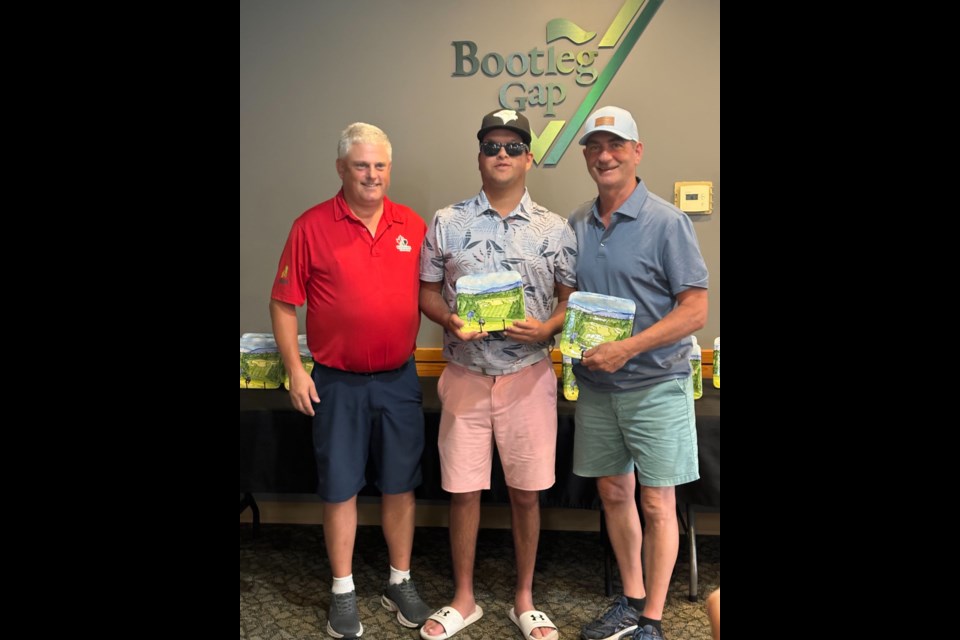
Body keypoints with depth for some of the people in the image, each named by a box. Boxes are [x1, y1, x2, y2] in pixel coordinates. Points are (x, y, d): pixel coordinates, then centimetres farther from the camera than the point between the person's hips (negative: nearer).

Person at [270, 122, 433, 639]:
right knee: (340, 488, 8)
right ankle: (343, 592, 25)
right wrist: (295, 371, -7)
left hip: (399, 378, 3)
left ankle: (400, 582, 29)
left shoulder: (413, 226, 3)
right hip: (337, 382, -2)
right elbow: (283, 304, -3)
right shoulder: (311, 227, -6)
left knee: (400, 484, 12)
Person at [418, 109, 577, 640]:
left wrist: (546, 327, -13)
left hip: (529, 376, 0)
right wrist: (450, 321, -13)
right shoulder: (447, 223, 3)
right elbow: (426, 291, 7)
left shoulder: (554, 229, 3)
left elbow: (571, 298, 6)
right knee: (462, 491, 8)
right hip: (465, 375, 1)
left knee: (526, 492, 9)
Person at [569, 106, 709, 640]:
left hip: (655, 385, -5)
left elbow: (695, 311, -13)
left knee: (657, 503, 4)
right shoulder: (577, 225, 6)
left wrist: (626, 349, -21)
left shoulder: (666, 221, -9)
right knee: (614, 492, 14)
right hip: (595, 384, 5)